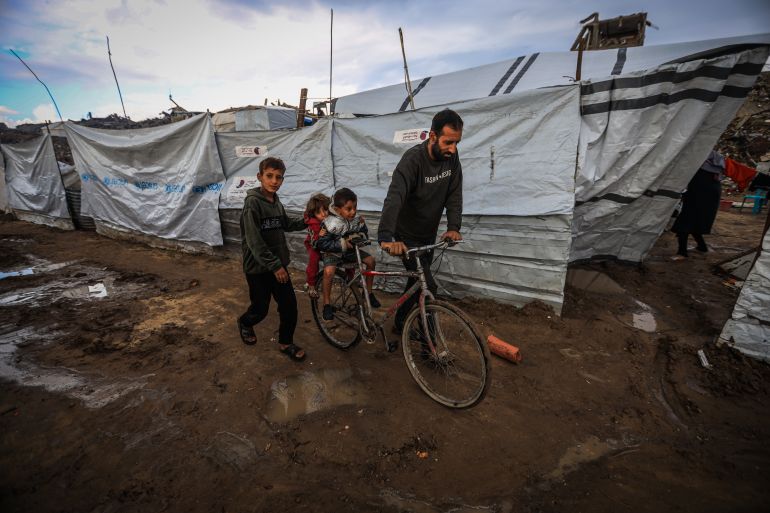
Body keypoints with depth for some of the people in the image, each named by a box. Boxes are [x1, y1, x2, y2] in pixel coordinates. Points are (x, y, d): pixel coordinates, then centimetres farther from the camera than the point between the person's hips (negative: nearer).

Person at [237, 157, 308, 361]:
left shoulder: (276, 202, 6)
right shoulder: (252, 202, -16)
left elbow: (285, 224, 22)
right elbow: (254, 240, -22)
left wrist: (305, 221, 5)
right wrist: (274, 265, -24)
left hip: (278, 264, 6)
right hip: (258, 267, -6)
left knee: (289, 305, 4)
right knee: (260, 308, 8)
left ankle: (286, 342, 24)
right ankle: (244, 323, 43)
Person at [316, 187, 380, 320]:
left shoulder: (357, 219, -8)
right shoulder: (331, 223, -23)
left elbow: (365, 234, 6)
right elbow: (321, 244, -22)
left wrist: (359, 236, -19)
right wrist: (342, 244, -28)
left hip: (350, 251, 5)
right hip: (333, 253, -5)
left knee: (371, 260, -10)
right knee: (329, 271, -32)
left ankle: (368, 292, 9)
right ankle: (326, 304, -12)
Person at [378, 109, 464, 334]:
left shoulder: (451, 157, -7)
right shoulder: (413, 159, -26)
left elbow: (454, 194, -7)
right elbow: (394, 198, -39)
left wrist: (454, 226, -22)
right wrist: (386, 238, -53)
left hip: (429, 235, 7)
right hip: (408, 237, -7)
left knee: (417, 282, 18)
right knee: (428, 286, -9)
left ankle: (401, 322, 39)